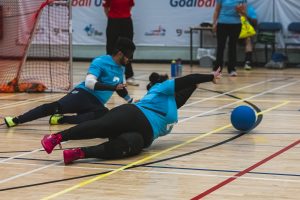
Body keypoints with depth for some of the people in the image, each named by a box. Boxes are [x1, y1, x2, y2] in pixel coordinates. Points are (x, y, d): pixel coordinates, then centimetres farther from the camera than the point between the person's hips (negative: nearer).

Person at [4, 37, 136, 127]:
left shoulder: (121, 68, 18)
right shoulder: (100, 62, -7)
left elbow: (120, 89, 37)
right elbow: (89, 82, -21)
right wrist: (113, 87, -28)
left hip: (95, 104, 5)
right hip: (83, 94, -5)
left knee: (104, 113, -33)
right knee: (56, 106, -31)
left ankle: (62, 119, -33)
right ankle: (16, 120, -28)